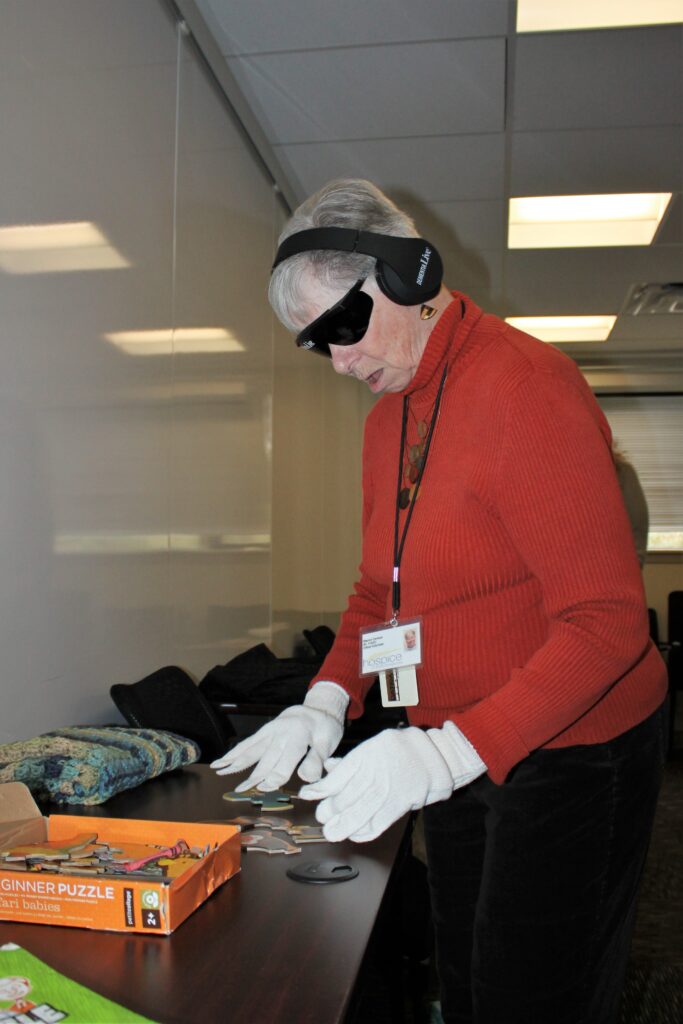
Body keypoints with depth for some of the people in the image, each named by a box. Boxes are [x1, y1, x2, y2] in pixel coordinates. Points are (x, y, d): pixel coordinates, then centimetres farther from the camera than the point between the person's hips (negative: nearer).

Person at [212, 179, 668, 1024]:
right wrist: (328, 701, -5)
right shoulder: (387, 412, 6)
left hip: (570, 755, -7)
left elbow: (607, 621, -25)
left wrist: (447, 753, -31)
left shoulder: (524, 384, -21)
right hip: (456, 753, 8)